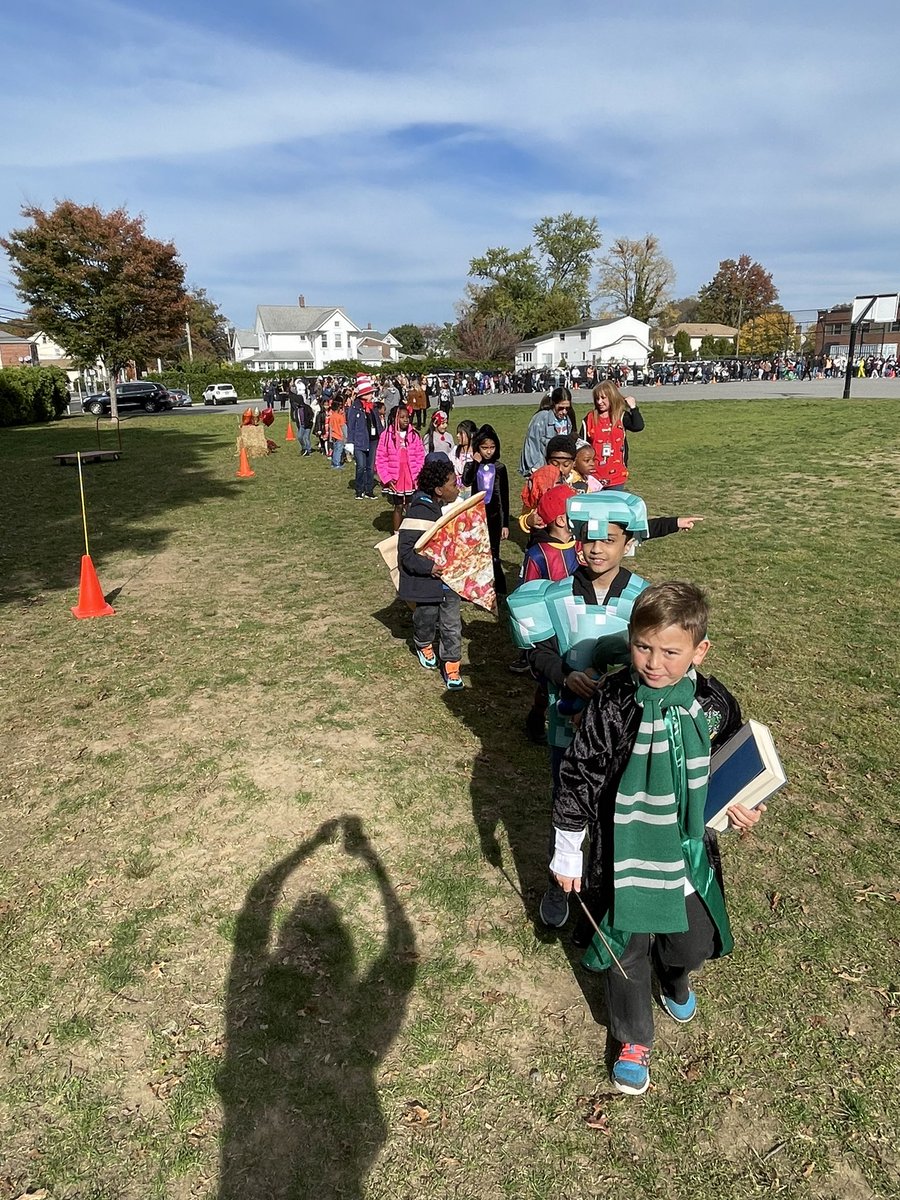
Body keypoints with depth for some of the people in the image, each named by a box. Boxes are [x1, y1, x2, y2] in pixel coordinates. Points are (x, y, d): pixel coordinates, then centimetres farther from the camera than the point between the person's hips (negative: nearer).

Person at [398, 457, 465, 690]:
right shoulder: (419, 513, -22)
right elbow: (406, 551, -21)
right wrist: (428, 567, -28)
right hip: (426, 580, -4)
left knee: (452, 624, 8)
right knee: (426, 617, 19)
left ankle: (451, 666, 21)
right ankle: (424, 645, 49)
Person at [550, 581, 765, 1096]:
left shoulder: (716, 703, -12)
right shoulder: (613, 701, -19)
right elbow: (579, 776, -10)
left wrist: (742, 809, -9)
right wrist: (567, 851, -5)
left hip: (690, 849, 2)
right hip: (625, 851, -2)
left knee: (694, 939, 19)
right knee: (628, 946, 14)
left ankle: (675, 981, 57)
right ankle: (635, 1040, 42)